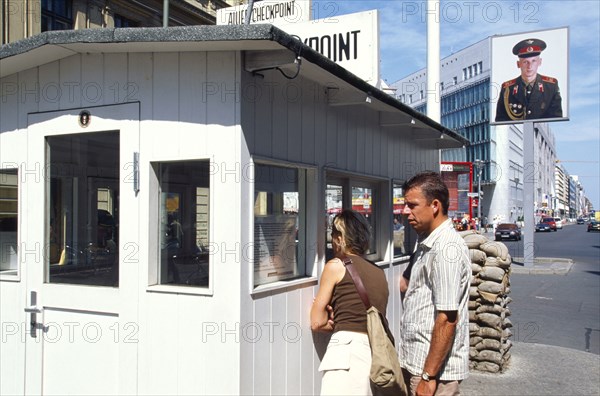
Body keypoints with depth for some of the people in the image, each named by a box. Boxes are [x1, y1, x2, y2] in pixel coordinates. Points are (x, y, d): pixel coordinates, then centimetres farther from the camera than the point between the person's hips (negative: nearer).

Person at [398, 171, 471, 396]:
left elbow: (447, 319, -23)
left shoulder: (447, 249, -21)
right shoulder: (425, 244, 10)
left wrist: (429, 376, -21)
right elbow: (406, 283, 21)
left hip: (434, 368, -9)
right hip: (414, 361, 9)